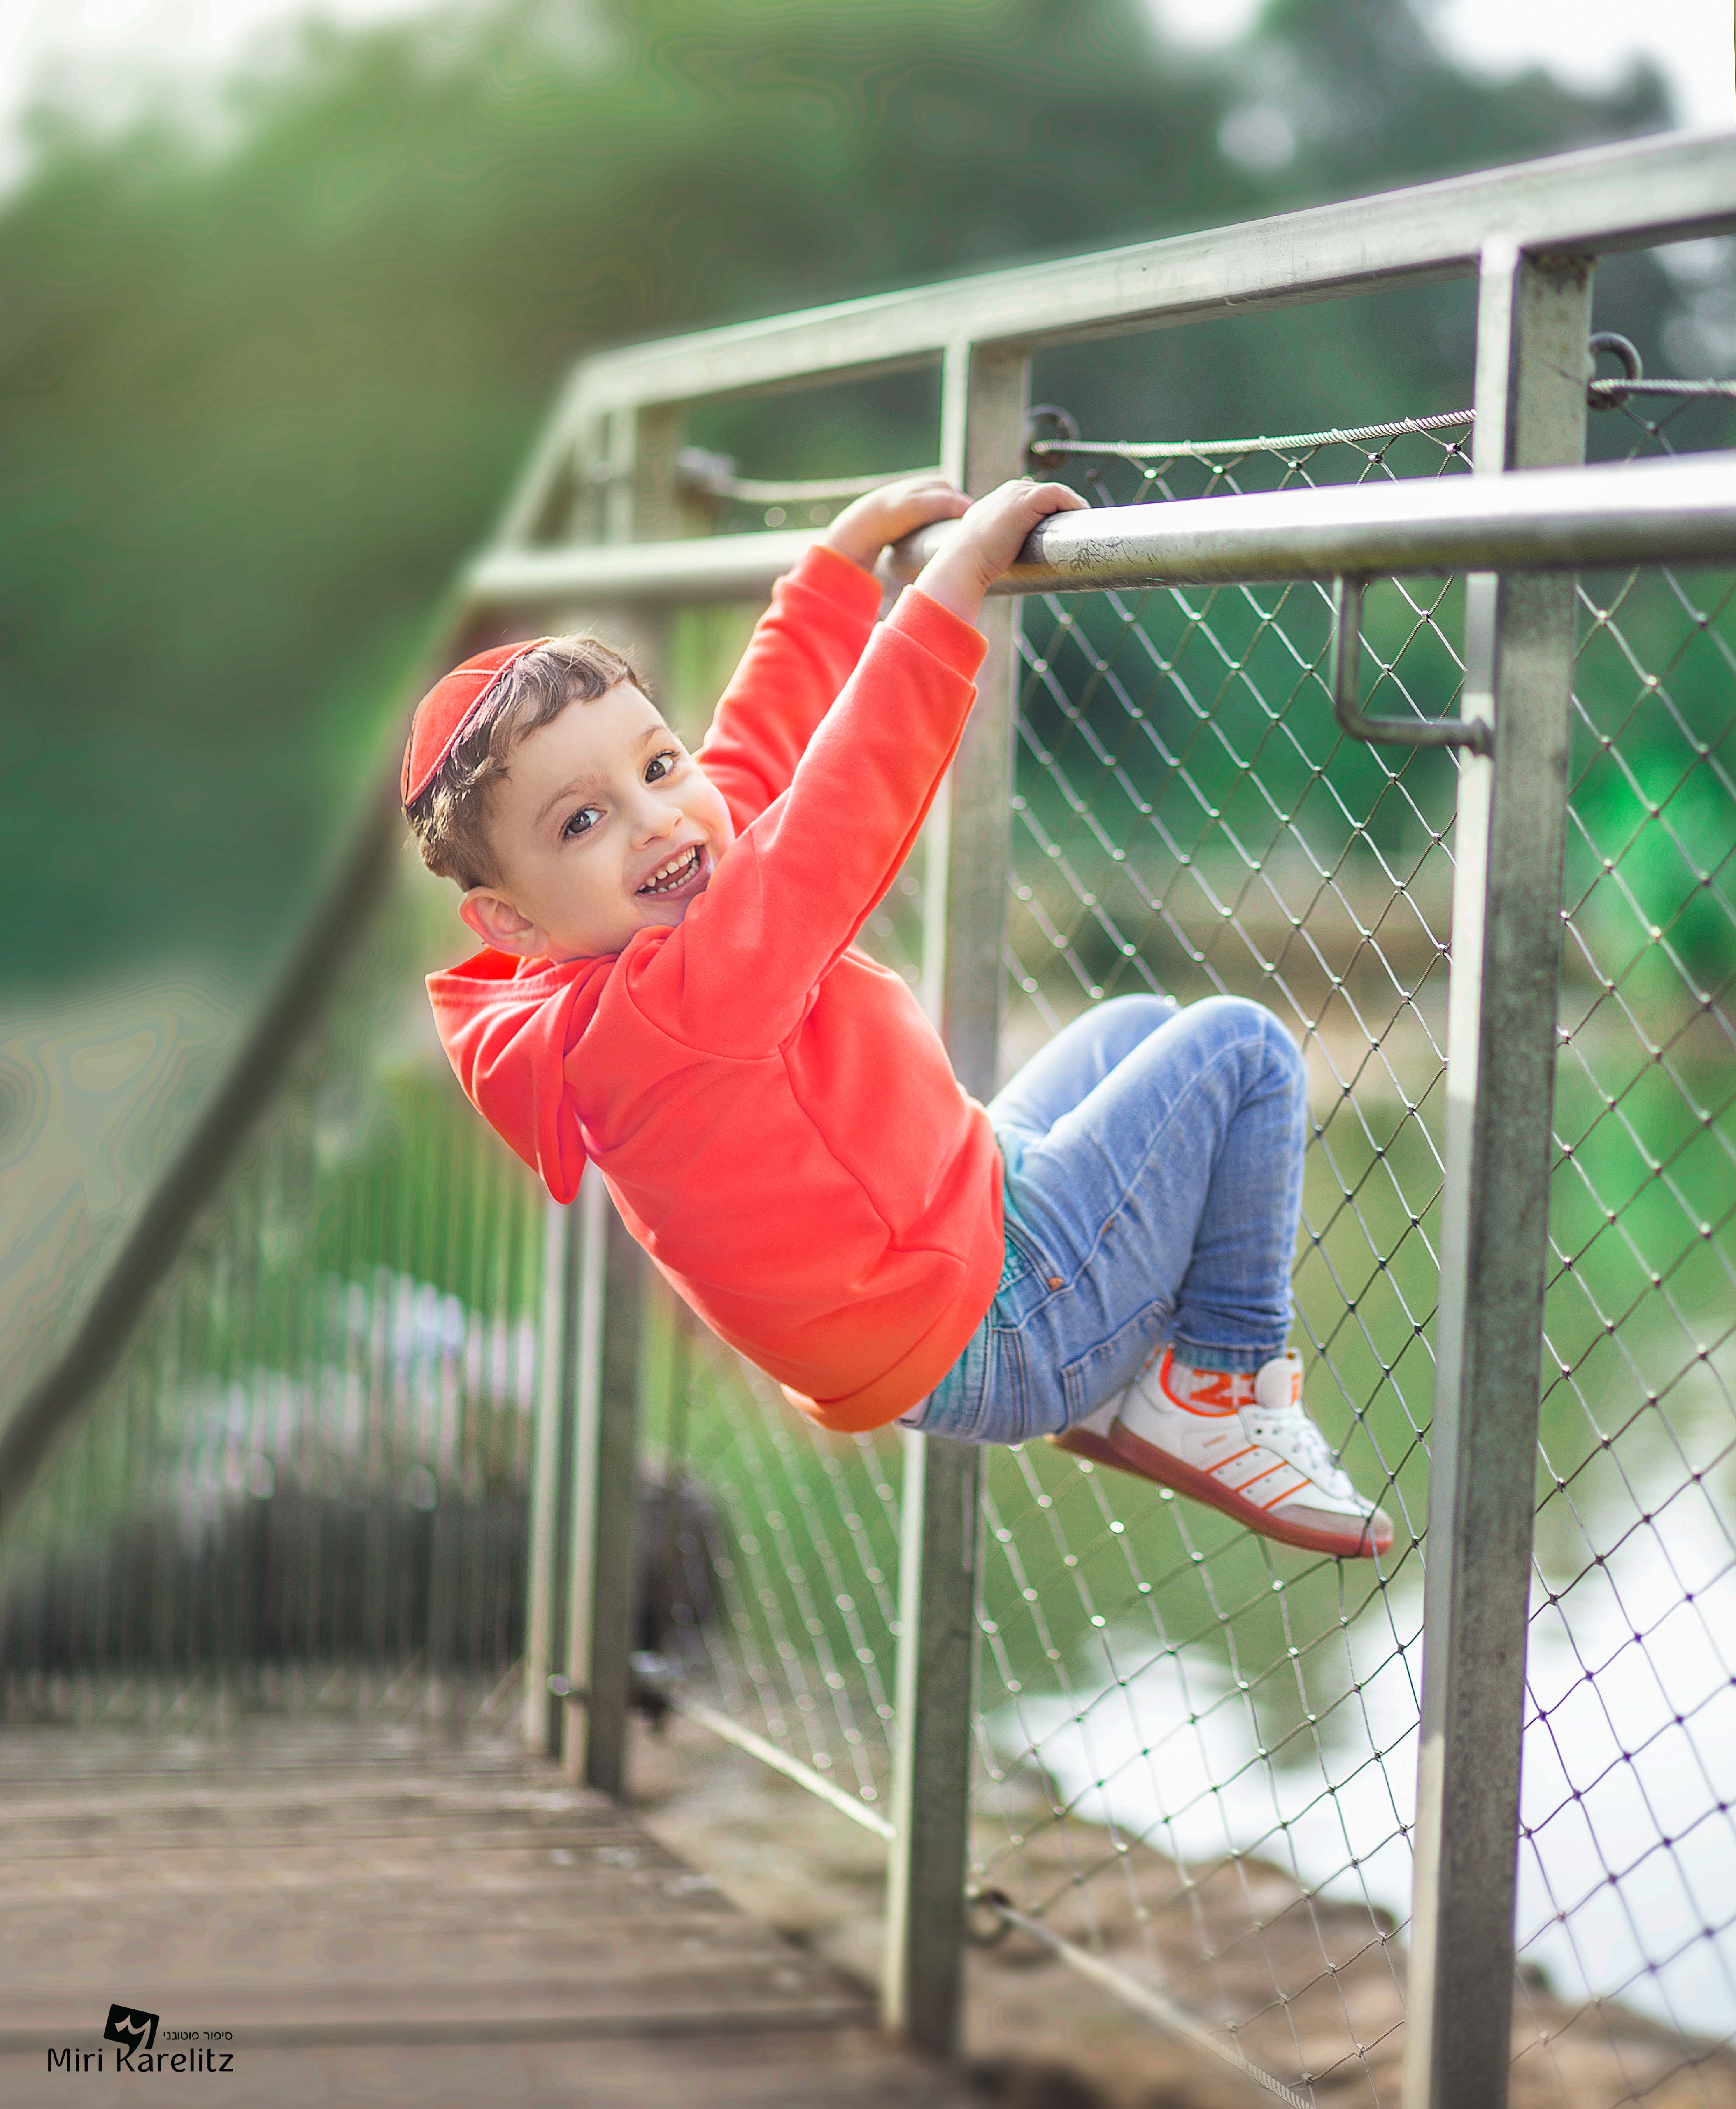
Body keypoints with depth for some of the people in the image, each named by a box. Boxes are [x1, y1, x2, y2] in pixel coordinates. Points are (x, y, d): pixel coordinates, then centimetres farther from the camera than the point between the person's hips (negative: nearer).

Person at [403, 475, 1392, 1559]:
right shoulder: (657, 1014, -33)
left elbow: (762, 746, 11)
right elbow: (827, 830, -40)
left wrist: (851, 546, 14)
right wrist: (952, 585, -38)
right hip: (999, 1337, -10)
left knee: (1138, 1026, 29)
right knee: (1241, 1050, -5)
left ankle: (1108, 1387, 25)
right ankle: (1217, 1389, 6)